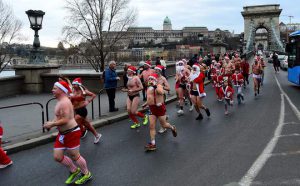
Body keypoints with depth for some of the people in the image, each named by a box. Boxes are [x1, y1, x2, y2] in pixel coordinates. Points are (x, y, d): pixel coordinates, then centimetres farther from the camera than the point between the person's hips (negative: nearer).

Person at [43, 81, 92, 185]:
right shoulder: (60, 101, 11)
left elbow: (65, 120, -27)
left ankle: (86, 174, 26)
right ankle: (74, 170, 31)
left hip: (71, 133, -10)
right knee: (57, 156, 11)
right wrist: (51, 122, 1)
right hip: (62, 134, 10)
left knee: (74, 156, 4)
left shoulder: (64, 102, -21)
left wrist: (51, 124, -18)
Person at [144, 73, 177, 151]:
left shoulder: (159, 86, -13)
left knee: (164, 124, 9)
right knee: (151, 126, -1)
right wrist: (147, 103, 16)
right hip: (152, 108, 6)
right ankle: (152, 144, 4)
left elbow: (161, 92, -38)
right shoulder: (149, 88, 10)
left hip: (159, 107, -6)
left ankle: (173, 128, 43)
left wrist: (155, 86, -34)